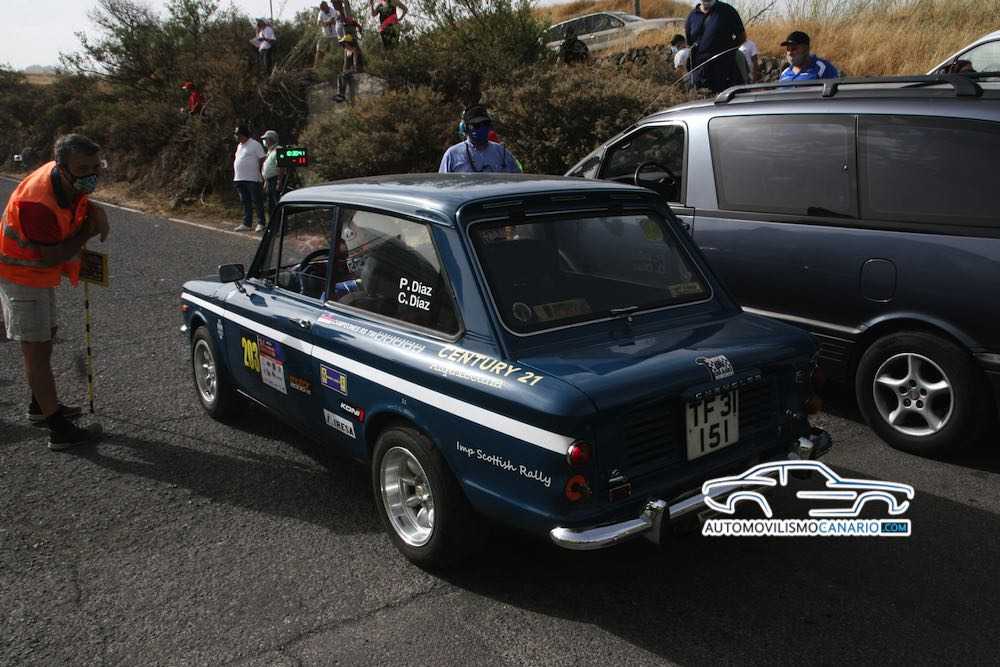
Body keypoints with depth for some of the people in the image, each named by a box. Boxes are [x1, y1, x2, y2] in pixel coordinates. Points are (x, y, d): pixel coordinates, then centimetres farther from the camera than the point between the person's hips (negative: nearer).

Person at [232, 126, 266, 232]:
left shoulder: (255, 144, -7)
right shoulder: (239, 146, 18)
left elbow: (262, 159, -9)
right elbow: (237, 161, 22)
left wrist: (257, 171, -10)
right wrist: (236, 176, 14)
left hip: (252, 179, -8)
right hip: (240, 179, 8)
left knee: (257, 202, -3)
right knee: (246, 203, 10)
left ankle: (261, 223, 2)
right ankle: (246, 224, 14)